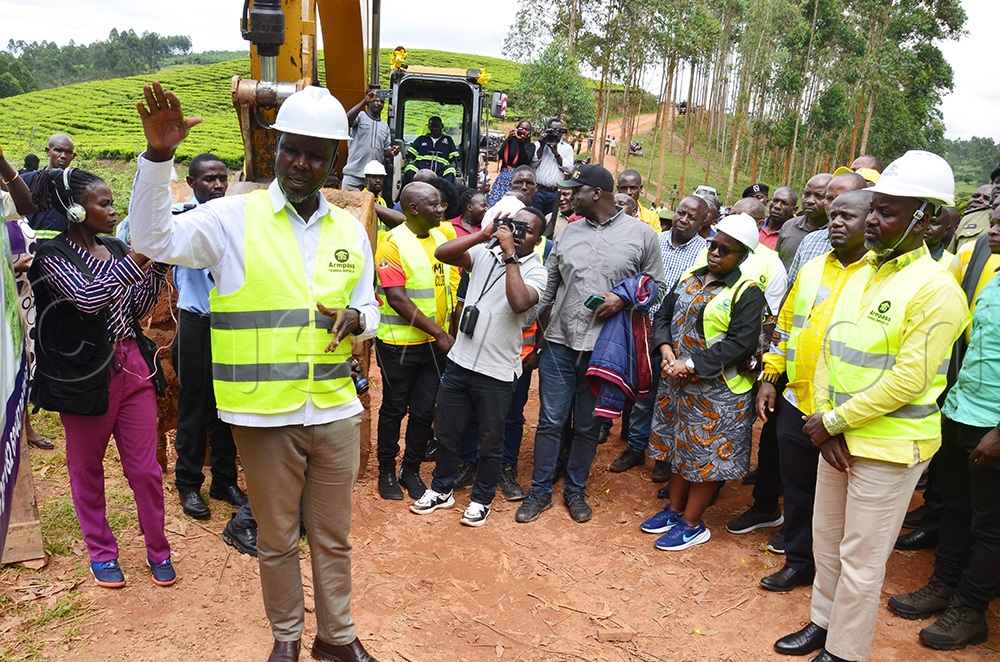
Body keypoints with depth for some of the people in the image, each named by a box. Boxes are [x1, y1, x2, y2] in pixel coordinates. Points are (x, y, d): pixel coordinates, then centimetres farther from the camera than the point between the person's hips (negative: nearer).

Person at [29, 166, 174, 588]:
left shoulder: (116, 249, 8)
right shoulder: (53, 256, -8)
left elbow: (139, 307, 6)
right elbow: (88, 296, -25)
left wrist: (158, 264, -6)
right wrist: (141, 255, -29)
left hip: (133, 366, 4)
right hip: (86, 375, -4)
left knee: (145, 469, 7)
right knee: (87, 469, 13)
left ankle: (158, 551, 23)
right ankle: (101, 553, 30)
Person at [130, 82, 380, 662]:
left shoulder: (350, 230, 8)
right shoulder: (235, 217, -2)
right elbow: (155, 239, -12)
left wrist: (356, 320, -9)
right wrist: (158, 155, -22)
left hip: (336, 412, 3)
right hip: (265, 414, -3)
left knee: (334, 536, 16)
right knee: (276, 538, 14)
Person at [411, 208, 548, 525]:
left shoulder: (535, 271, -7)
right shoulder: (485, 253, 3)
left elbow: (519, 302, -27)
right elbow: (442, 253, -9)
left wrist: (510, 255, -21)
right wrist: (484, 234, -14)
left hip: (497, 371, -3)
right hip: (459, 361, 4)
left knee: (490, 441, 12)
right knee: (447, 433, 17)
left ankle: (482, 498, 32)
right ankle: (441, 489, 37)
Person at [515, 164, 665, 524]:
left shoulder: (642, 234, -2)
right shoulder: (568, 232, 7)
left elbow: (656, 285, 5)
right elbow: (548, 287, 11)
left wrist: (624, 299, -14)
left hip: (603, 347, -2)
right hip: (559, 342, 2)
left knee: (588, 426, 12)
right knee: (550, 421, 7)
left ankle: (576, 489, 31)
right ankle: (540, 490, 22)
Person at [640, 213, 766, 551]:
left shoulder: (747, 293, -13)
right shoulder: (689, 279, 7)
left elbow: (741, 344, -21)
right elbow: (663, 316, 9)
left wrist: (691, 366, -23)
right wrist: (666, 351, -10)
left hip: (717, 391, -7)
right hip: (676, 384, 7)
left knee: (706, 456, 5)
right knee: (680, 446, 19)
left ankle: (692, 523, 19)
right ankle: (675, 509, 35)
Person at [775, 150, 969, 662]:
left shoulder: (935, 289, -16)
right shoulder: (861, 272, 7)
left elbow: (908, 381, -20)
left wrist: (834, 420, -14)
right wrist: (824, 420, -4)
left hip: (889, 444, -7)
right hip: (836, 435, 7)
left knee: (861, 558, 6)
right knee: (826, 538, 20)